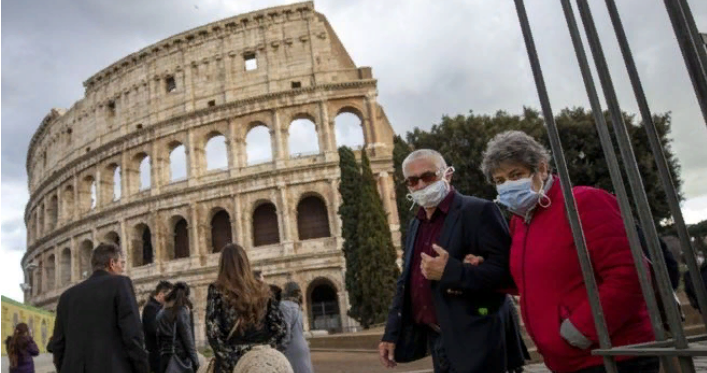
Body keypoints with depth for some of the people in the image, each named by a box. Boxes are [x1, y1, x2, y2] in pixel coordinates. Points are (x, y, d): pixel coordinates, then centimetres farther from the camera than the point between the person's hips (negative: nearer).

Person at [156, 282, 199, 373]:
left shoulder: (161, 314, 8)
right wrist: (195, 360, -5)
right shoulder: (183, 312, -8)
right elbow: (188, 339, -10)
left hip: (165, 358, 5)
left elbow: (158, 338, 8)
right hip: (181, 357, -5)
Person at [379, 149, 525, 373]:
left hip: (473, 342, -7)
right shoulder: (416, 224, 12)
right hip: (436, 340, 7)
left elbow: (505, 269, -19)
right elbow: (406, 282, 16)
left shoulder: (478, 212, -10)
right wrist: (392, 334, 12)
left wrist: (450, 272, -26)